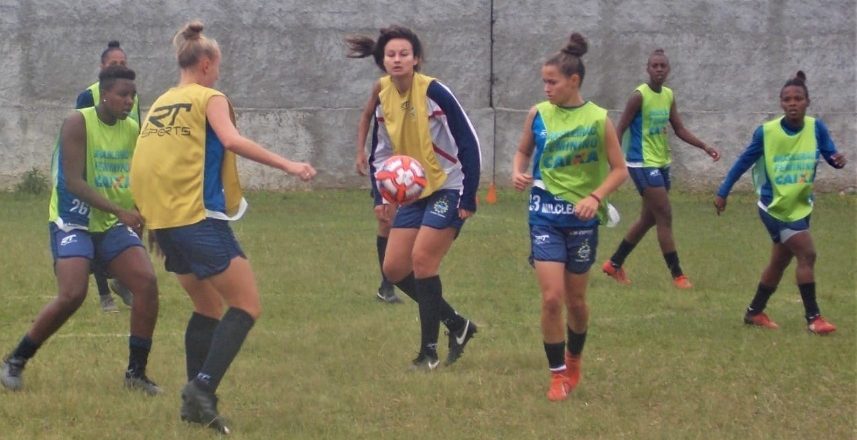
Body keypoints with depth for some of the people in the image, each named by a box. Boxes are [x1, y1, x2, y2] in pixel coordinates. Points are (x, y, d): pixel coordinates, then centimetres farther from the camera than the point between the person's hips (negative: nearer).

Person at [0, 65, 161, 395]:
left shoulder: (132, 130, 4)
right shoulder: (78, 124, -15)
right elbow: (74, 182, -23)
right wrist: (120, 211, -30)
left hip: (113, 225, 6)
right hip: (73, 223, -6)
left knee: (147, 282, -12)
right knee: (72, 295, -22)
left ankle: (136, 373, -1)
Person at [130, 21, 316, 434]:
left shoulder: (160, 103, 17)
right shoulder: (209, 98, -3)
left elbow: (149, 160, 16)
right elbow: (231, 140, -20)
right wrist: (287, 165, -22)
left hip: (162, 220, 8)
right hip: (198, 216, -8)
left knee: (208, 307, 19)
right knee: (247, 306, -5)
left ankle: (195, 400, 13)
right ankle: (203, 387, -21)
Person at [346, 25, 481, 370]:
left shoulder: (434, 92, -18)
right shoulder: (384, 99, 2)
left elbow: (469, 143, -15)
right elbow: (381, 151, 14)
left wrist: (468, 198, -17)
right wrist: (380, 197, 3)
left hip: (448, 189, -7)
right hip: (414, 192, 7)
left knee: (422, 259, -16)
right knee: (394, 268, 2)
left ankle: (429, 351, -4)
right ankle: (457, 324, 18)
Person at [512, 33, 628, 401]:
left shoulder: (598, 119, -8)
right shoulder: (538, 114, -2)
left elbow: (619, 170, -3)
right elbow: (523, 151, 15)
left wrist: (596, 197, -18)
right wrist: (518, 173, -6)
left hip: (582, 219, 0)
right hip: (545, 216, 0)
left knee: (575, 299, 12)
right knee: (552, 298, -11)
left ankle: (574, 360, 39)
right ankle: (558, 375, 2)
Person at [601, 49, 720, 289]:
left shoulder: (669, 96, 8)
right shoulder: (639, 96, -14)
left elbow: (680, 129, 14)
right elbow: (620, 129, -14)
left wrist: (705, 147, 3)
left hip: (661, 163, 9)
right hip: (643, 163, -9)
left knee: (649, 219, 15)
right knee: (665, 217, -9)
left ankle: (614, 264, 27)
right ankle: (677, 275, -3)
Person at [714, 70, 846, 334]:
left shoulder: (816, 128, -9)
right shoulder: (766, 132, -15)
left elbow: (830, 155, -11)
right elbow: (744, 162, -5)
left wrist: (838, 160, -35)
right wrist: (723, 193, -2)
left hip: (800, 207, 5)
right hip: (774, 207, -5)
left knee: (779, 262, 17)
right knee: (807, 254, -16)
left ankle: (754, 312, 35)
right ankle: (813, 318, -9)